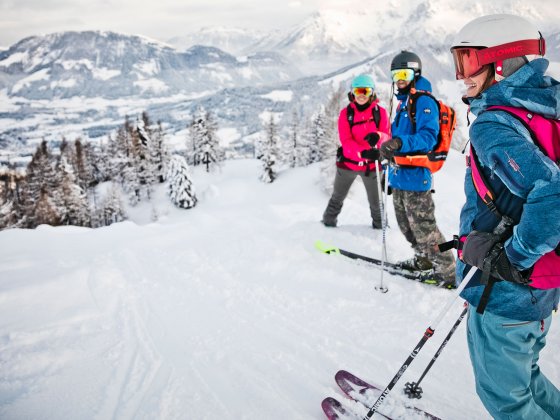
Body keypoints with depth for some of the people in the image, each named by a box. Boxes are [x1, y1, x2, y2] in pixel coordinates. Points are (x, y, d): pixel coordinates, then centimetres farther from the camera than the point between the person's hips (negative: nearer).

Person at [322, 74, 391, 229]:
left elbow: (387, 136, -11)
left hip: (372, 165, 0)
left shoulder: (380, 112, -4)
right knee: (337, 198, 16)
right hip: (348, 163, 1)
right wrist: (363, 152, -35)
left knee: (376, 203, 10)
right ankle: (327, 224, 33)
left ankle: (380, 228, 30)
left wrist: (378, 136, -36)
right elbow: (346, 141, -16)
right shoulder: (346, 113, -5)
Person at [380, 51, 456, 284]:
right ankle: (423, 260, 37)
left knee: (423, 227, -4)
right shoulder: (403, 102, 16)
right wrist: (389, 148, 10)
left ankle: (447, 272, 8)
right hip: (399, 176, 10)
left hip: (415, 175, -10)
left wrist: (400, 143, -38)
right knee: (406, 225, 20)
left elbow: (428, 137, -25)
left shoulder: (424, 102, -12)